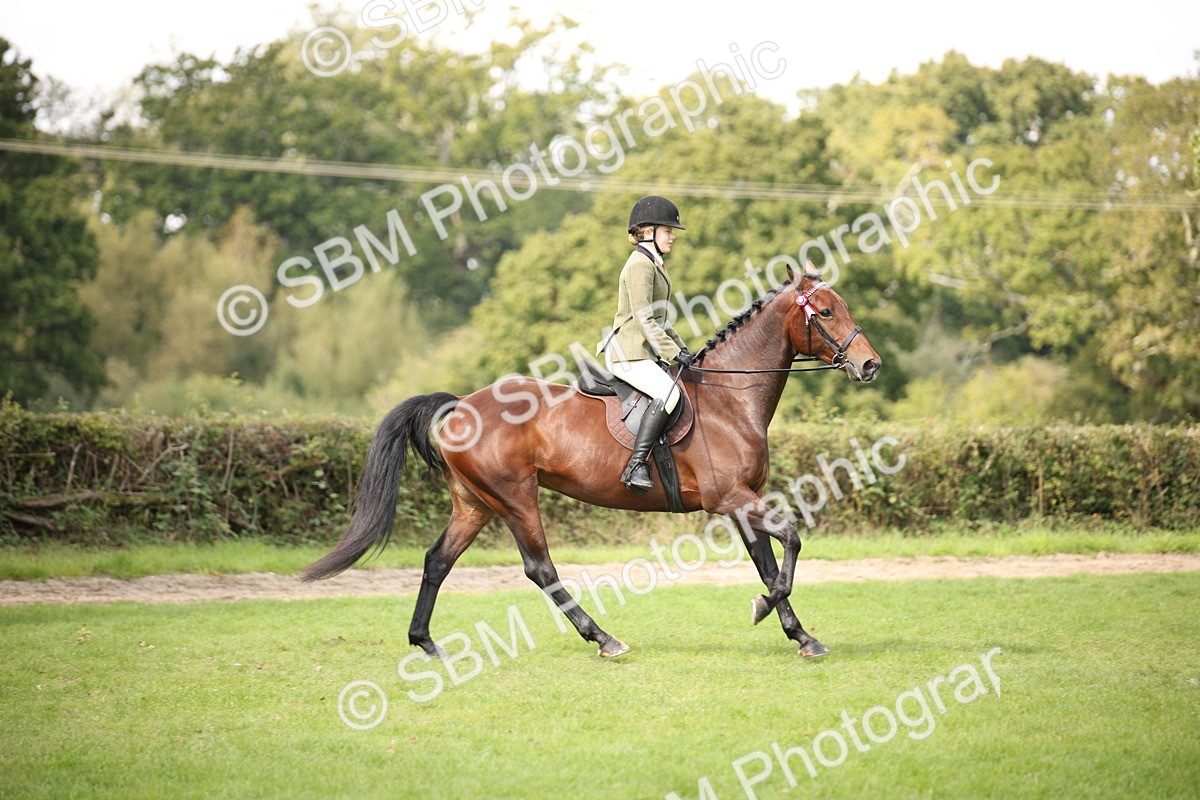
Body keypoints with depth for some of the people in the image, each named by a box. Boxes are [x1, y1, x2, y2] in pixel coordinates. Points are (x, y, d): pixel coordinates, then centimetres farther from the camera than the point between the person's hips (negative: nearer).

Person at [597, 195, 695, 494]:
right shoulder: (639, 265, -12)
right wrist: (674, 353, -19)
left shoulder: (653, 265, 21)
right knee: (669, 393, -30)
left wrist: (681, 347, 17)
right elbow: (644, 321, -19)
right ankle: (636, 466, -33)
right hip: (628, 353, -11)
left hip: (645, 353, 11)